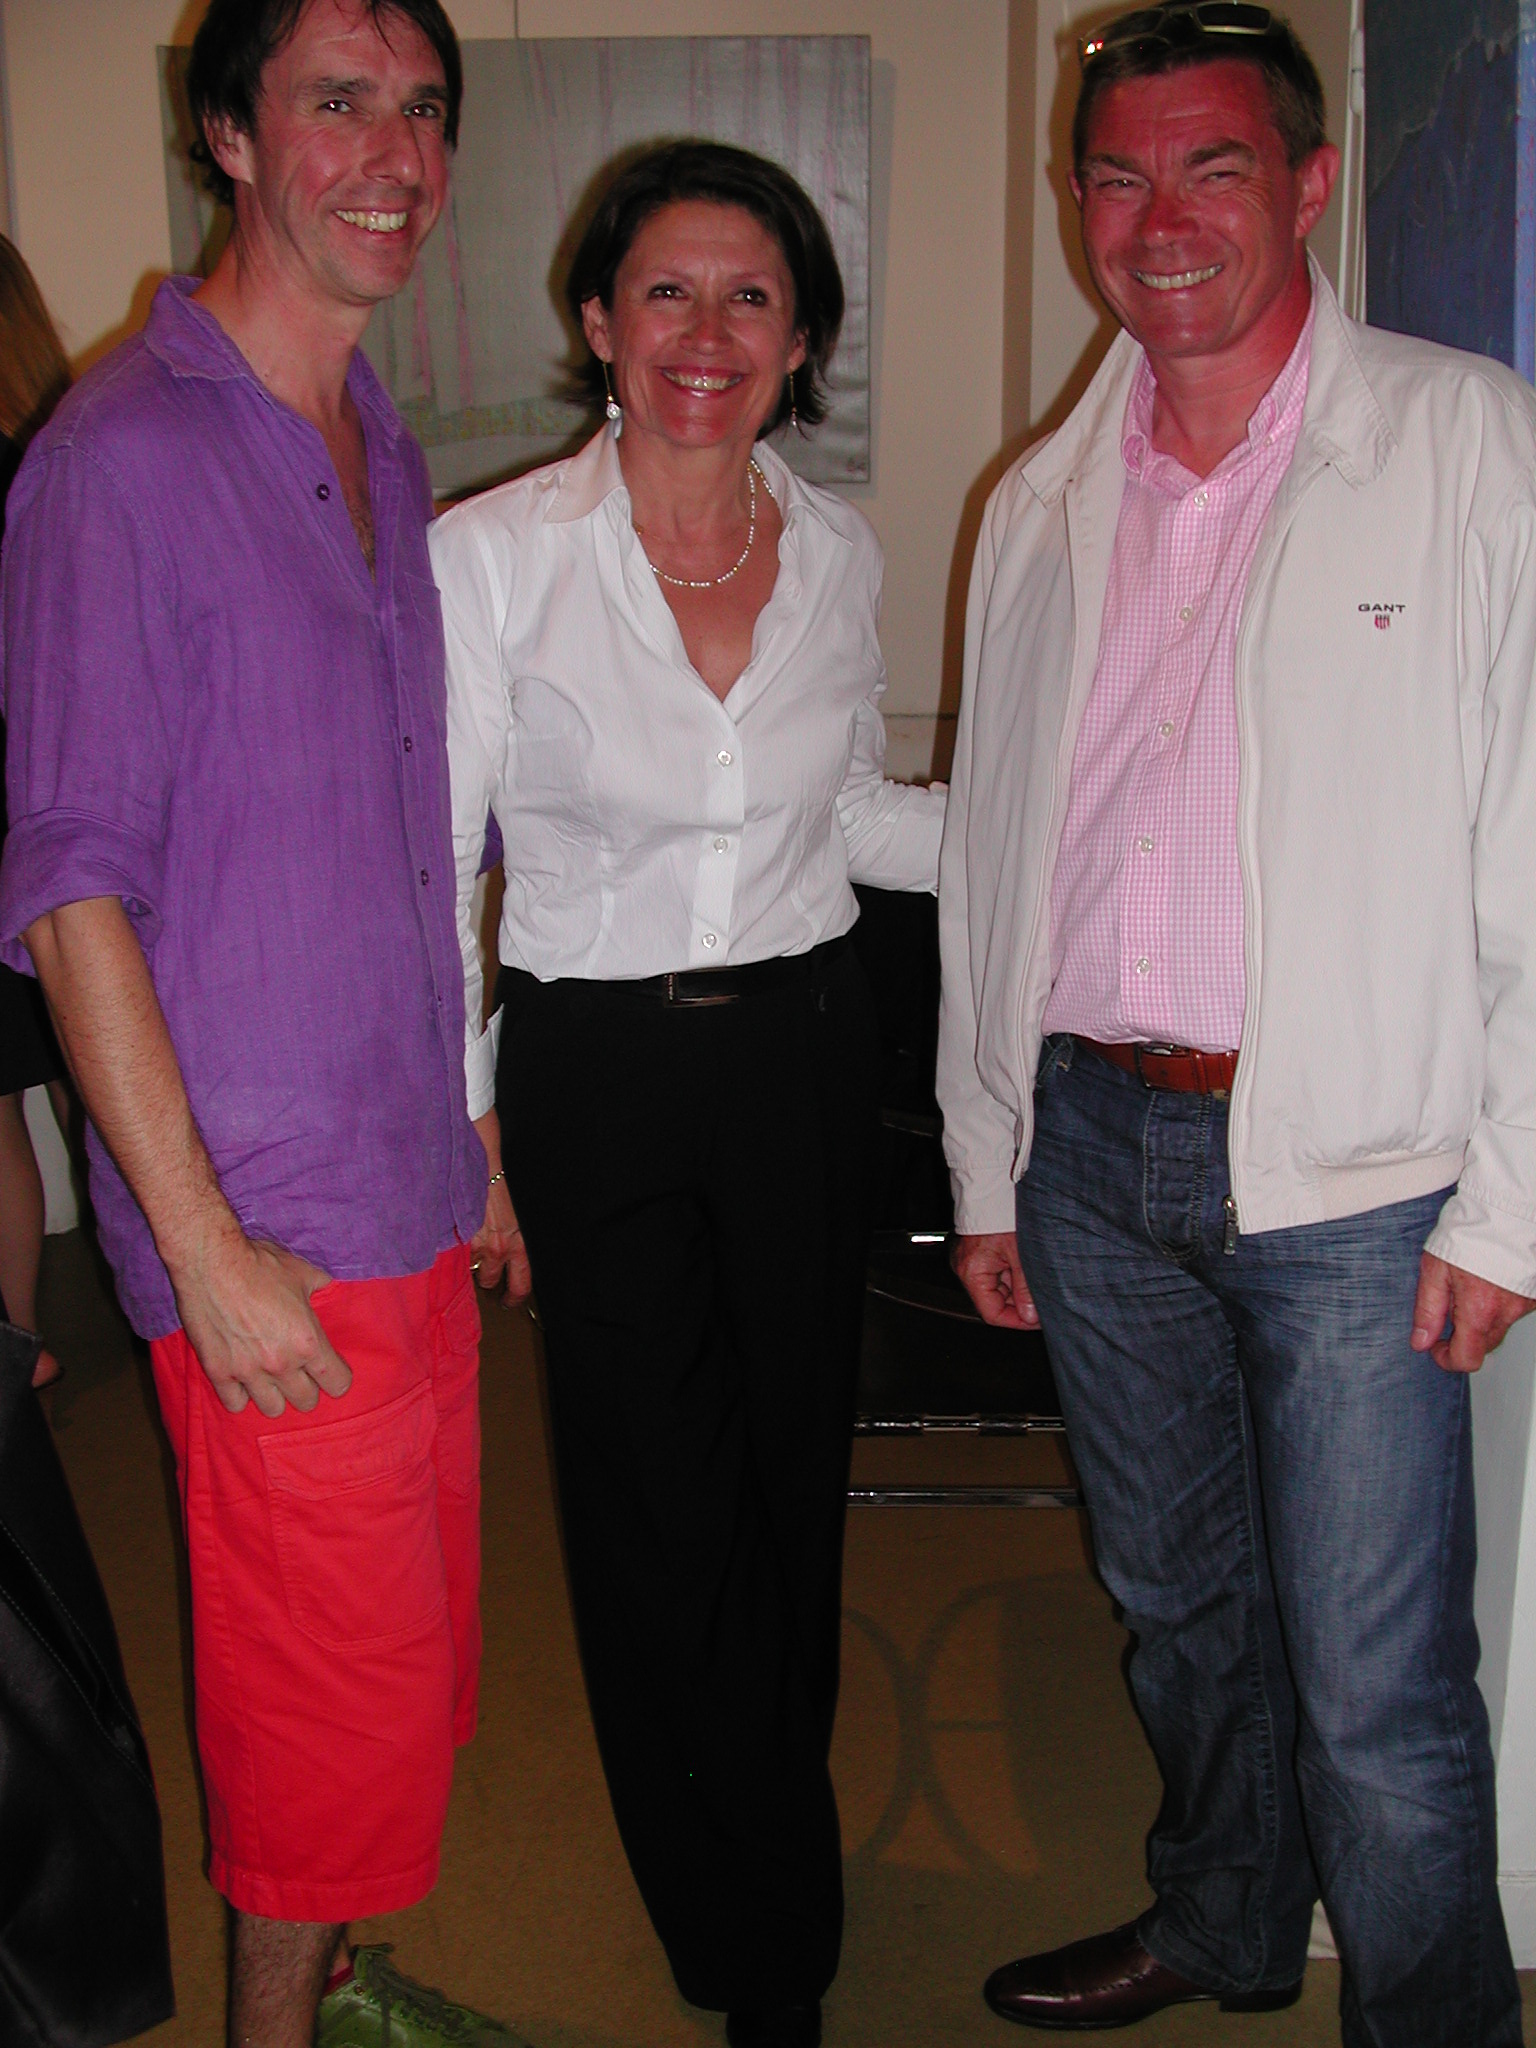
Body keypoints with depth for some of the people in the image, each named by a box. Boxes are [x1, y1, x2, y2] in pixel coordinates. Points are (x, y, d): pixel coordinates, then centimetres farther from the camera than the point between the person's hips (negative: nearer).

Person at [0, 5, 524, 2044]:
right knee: (341, 1682, 4)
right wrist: (208, 1244, -18)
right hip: (269, 1225, -8)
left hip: (413, 1197, 8)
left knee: (420, 1638, 19)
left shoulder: (384, 454, 12)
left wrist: (467, 1130, 16)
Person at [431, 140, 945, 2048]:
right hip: (596, 1075, -3)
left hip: (802, 1052, 4)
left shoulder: (838, 550, 3)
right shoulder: (495, 553, -9)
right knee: (664, 1516, 2)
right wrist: (464, 1133, -6)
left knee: (795, 1477, 14)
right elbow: (430, 867, -5)